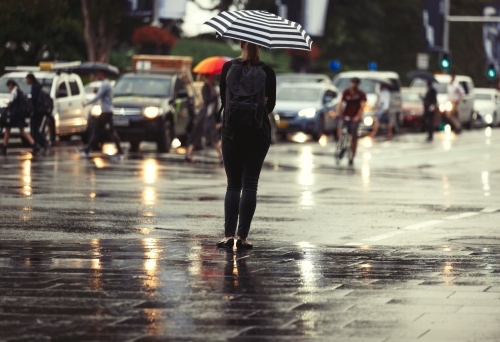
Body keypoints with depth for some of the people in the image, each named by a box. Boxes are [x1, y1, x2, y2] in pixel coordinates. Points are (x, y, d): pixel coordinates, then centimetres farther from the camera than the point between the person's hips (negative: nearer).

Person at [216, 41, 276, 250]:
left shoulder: (228, 68, -1)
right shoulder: (267, 72, -2)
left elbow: (224, 99, 4)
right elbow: (270, 105, 3)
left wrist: (239, 106, 8)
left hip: (232, 132, 1)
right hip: (258, 133, -1)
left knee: (233, 184, 7)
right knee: (250, 184, 1)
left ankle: (229, 235, -4)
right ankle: (243, 236, -6)